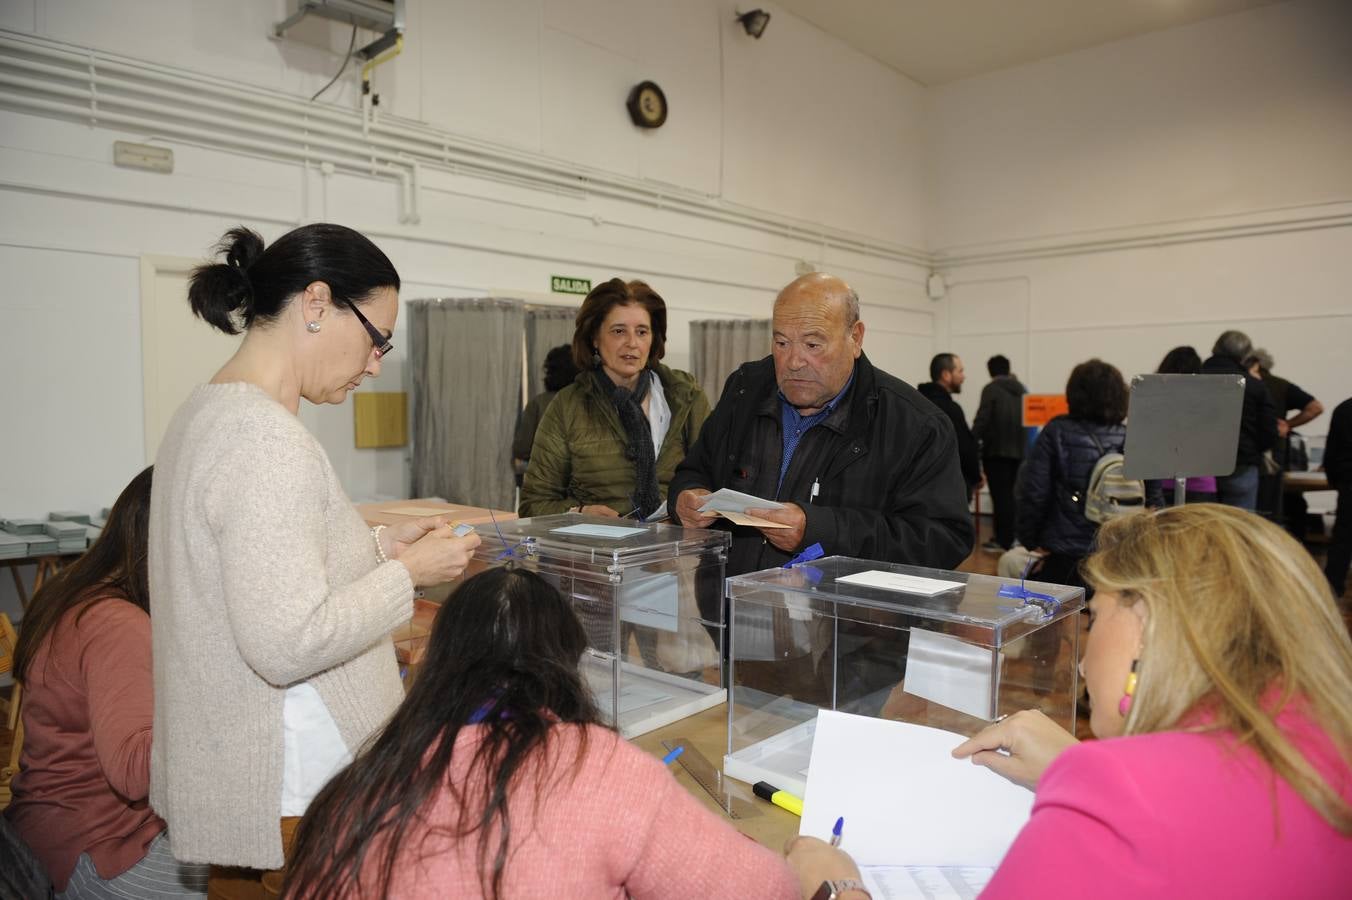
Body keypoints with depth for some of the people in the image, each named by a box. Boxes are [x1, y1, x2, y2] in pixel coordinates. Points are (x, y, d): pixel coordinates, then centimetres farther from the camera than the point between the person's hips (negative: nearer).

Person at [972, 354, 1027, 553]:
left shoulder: (991, 389, -7)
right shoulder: (1022, 390, 12)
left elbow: (982, 419, -13)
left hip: (996, 449, -6)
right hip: (1019, 449, 6)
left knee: (1000, 495, -4)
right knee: (1013, 494, 14)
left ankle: (1003, 540, -3)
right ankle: (1013, 537, 18)